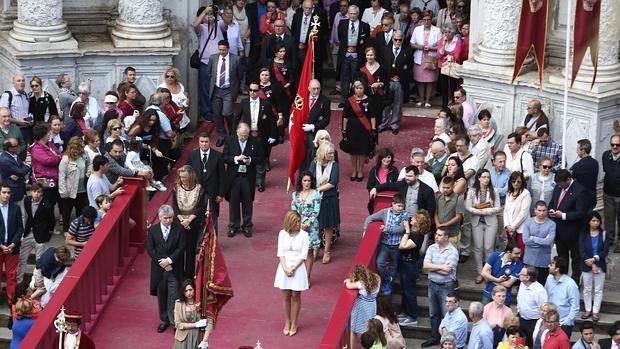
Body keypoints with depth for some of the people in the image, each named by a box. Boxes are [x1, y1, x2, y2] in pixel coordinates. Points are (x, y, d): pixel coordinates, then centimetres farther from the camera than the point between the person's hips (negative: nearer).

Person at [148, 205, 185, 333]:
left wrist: (169, 260, -15)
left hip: (174, 268, -2)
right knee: (161, 295, 12)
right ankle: (164, 320, 25)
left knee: (173, 296, -3)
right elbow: (150, 249, -3)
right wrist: (162, 263, -12)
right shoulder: (153, 230, -1)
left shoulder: (179, 229, -4)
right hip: (158, 268, 2)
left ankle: (175, 321, 4)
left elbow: (181, 248, -6)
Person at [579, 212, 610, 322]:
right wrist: (592, 265, -14)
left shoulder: (604, 234, -3)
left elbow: (605, 251, -7)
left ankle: (595, 311, 10)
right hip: (586, 266, 1)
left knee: (598, 290, 3)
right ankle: (588, 310, 20)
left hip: (600, 266, 0)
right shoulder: (583, 234, -3)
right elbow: (582, 251, -8)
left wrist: (594, 259, -17)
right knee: (587, 289, 9)